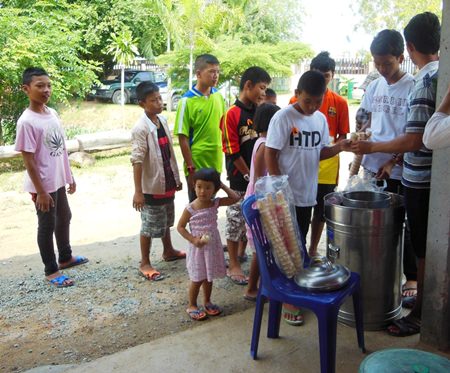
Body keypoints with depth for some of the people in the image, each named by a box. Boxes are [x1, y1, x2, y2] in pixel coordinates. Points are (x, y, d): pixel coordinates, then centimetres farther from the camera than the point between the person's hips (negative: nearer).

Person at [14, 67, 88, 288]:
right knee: (47, 226, 5)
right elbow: (28, 160, -19)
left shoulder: (52, 114, 4)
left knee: (64, 219, 21)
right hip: (43, 185, -8)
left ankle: (65, 257, 41)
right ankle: (51, 270, 21)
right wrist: (40, 191, -18)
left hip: (58, 181, 8)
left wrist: (69, 177, 14)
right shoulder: (27, 121, -20)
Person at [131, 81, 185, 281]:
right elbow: (137, 161, -22)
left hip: (167, 182, 8)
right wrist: (138, 191, -24)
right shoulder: (141, 128, -20)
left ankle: (168, 251, 43)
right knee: (150, 226, 4)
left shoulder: (163, 121, 5)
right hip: (151, 186, -8)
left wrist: (176, 177, 16)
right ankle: (145, 264, 18)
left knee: (166, 221, 24)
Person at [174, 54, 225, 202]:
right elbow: (183, 137, -13)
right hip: (197, 165, -5)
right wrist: (190, 168, -15)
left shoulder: (218, 96, 5)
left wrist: (222, 156, 12)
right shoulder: (187, 101, -12)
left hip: (215, 164, 6)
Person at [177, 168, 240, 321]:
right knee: (197, 279, 5)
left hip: (213, 246, 4)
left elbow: (235, 198, -6)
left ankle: (207, 302, 36)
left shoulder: (216, 203, -5)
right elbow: (180, 227, -8)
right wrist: (193, 239, -18)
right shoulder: (190, 209, -16)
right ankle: (192, 306, 22)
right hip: (198, 248, -4)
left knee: (209, 277, 18)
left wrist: (222, 185, -6)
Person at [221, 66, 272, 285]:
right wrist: (248, 175, -11)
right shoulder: (232, 114, -14)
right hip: (239, 178, -6)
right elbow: (232, 151, -14)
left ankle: (242, 252, 37)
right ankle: (233, 265, 15)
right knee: (236, 218, 4)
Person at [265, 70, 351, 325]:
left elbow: (319, 152, 13)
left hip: (307, 194, 6)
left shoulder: (321, 119, 6)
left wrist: (339, 147, -7)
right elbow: (270, 154, -14)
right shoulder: (283, 117, -13)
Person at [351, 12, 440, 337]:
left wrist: (371, 147, -11)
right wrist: (395, 156, 19)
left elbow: (414, 141, -24)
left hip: (421, 180, -8)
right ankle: (426, 300, 32)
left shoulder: (426, 81, -19)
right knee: (429, 247, 18)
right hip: (435, 175, 8)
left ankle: (422, 315, 16)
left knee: (424, 250, 3)